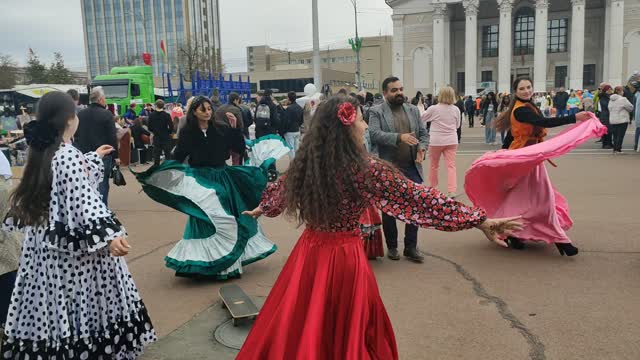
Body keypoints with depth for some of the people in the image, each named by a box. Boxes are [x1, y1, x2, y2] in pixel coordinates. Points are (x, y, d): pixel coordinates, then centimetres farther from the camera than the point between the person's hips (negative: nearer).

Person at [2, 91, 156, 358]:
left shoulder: (41, 153, 9)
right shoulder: (69, 156, -18)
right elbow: (84, 201, -29)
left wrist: (94, 157, 41)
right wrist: (108, 236, -37)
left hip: (45, 241, 9)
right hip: (71, 245, -8)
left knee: (53, 306, 16)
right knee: (85, 305, 4)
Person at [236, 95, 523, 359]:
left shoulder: (303, 163, -1)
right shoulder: (367, 170, -17)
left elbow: (279, 191, 19)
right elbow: (419, 197, -17)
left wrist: (262, 209, 42)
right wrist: (480, 220, -13)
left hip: (309, 252, 5)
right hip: (344, 257, -5)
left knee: (300, 326, 21)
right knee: (349, 331, 15)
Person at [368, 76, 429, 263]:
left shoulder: (413, 110, 12)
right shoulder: (376, 112, -3)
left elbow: (424, 133, 13)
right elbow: (374, 134, -17)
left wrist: (422, 148, -8)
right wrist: (399, 137, -28)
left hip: (412, 168, 4)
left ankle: (411, 247, 15)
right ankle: (391, 246, 23)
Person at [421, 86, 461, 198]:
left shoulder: (433, 109, -11)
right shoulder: (456, 109, 0)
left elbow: (421, 118, 3)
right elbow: (457, 125, 13)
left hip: (436, 141, -2)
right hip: (451, 141, 2)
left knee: (434, 166, 15)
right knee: (451, 166, 0)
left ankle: (433, 188, 27)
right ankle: (452, 191, -11)